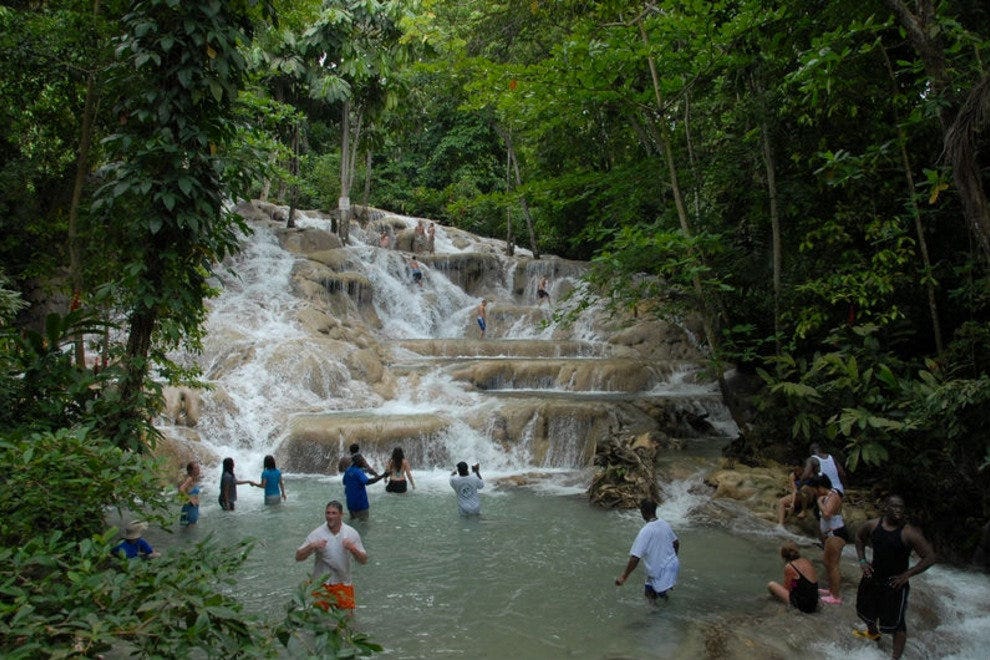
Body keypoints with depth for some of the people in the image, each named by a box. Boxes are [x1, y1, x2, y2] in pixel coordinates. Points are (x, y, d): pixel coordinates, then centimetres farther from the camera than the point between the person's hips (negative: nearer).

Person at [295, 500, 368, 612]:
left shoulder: (351, 533, -7)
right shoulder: (317, 534, -11)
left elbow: (364, 560, -7)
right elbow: (298, 557, -12)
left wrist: (353, 549, -26)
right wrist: (311, 546, -30)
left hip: (343, 584, 1)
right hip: (321, 584, -1)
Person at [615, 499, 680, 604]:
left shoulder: (645, 532, -22)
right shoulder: (664, 523, -2)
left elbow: (635, 558, -24)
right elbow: (676, 543, 14)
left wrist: (624, 577, -14)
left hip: (661, 573, -5)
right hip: (674, 565, 5)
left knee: (647, 592, 20)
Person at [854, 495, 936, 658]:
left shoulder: (909, 533, -23)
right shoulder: (873, 525, -10)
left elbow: (930, 557, -20)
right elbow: (859, 537, 12)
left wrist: (907, 574, -20)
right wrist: (862, 560, 3)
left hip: (895, 582, -6)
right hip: (873, 576, 6)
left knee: (895, 623, -2)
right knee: (865, 609, 26)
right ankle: (873, 633, 56)